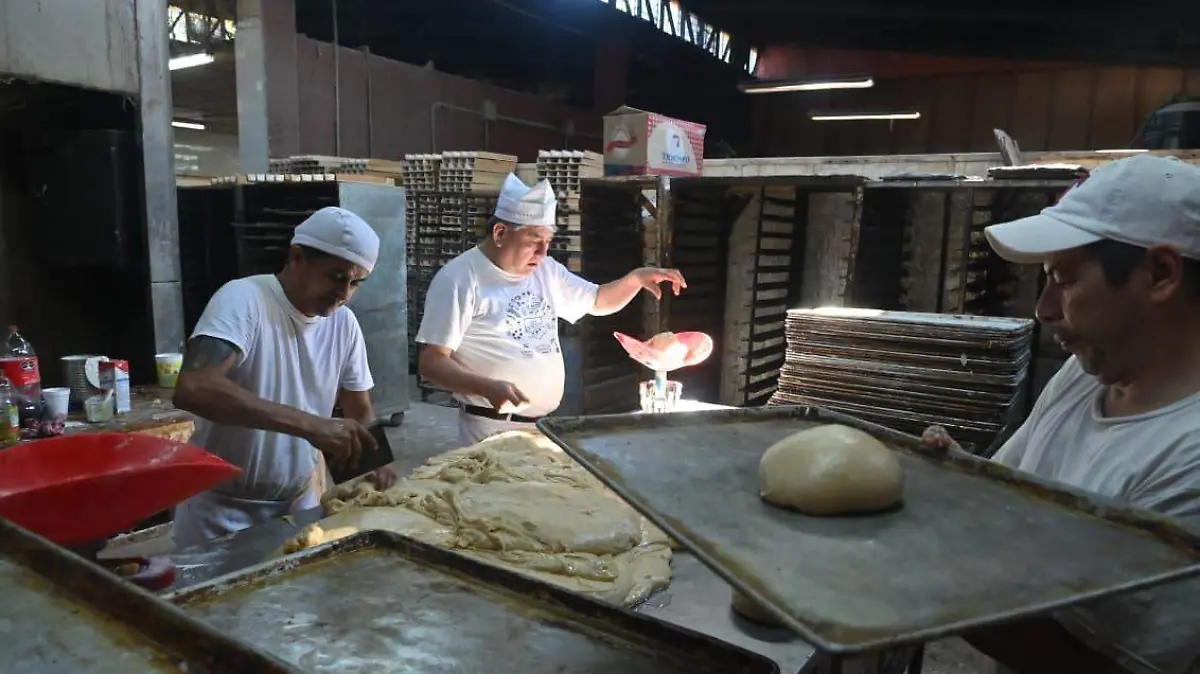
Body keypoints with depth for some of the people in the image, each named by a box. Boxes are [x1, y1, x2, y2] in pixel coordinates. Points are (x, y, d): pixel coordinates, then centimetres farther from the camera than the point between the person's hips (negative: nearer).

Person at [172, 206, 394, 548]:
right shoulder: (243, 299, -19)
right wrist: (309, 424, -40)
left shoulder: (344, 322, -2)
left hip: (300, 505, 5)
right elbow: (192, 389, -34)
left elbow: (360, 412, 7)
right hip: (223, 510, -5)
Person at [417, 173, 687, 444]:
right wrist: (488, 387, -30)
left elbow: (599, 302, 18)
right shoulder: (459, 279, -13)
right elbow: (431, 362, -15)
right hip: (493, 430, -6)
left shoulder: (546, 270, 8)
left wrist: (637, 277, -1)